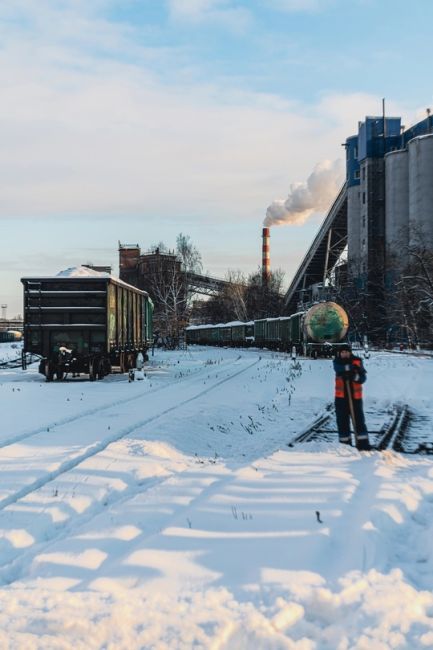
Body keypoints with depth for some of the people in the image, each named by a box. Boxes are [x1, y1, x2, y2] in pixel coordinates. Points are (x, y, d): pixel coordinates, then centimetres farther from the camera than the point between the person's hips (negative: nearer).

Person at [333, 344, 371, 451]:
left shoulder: (357, 361, 1)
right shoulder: (337, 362, 4)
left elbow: (363, 378, -6)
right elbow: (339, 368, -20)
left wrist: (355, 376, -26)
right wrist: (351, 367, -30)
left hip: (355, 396, -1)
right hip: (341, 396, 1)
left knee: (359, 420, -3)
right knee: (342, 421, 4)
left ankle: (363, 444, 0)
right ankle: (345, 444, 13)